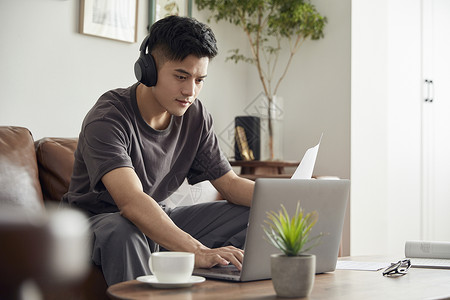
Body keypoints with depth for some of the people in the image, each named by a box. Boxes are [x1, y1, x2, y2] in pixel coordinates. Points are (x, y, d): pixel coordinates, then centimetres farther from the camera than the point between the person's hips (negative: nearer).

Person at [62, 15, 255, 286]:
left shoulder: (195, 116, -3)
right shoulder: (107, 119, -25)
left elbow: (230, 183, -1)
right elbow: (132, 202, -40)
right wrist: (197, 252, -52)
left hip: (161, 223, 7)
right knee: (122, 231, -42)